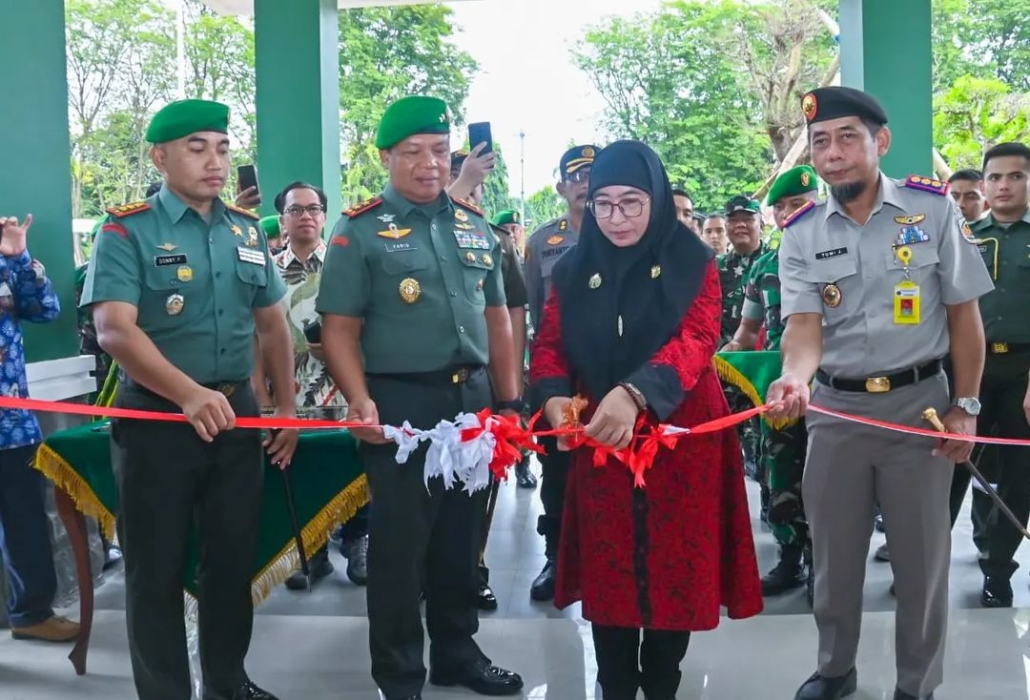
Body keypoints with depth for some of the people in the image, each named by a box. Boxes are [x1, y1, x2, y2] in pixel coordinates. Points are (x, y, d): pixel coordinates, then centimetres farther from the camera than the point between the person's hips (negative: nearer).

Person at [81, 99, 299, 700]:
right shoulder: (127, 231, -8)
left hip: (239, 415, 5)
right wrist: (189, 394, -32)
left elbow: (273, 323, 15)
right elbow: (114, 331, -20)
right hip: (157, 420, -5)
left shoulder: (248, 230, 8)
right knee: (158, 570, 5)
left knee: (234, 560, 15)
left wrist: (287, 408, 12)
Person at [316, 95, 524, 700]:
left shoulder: (476, 225, 12)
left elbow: (497, 317, 16)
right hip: (401, 402, -5)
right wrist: (361, 402, -18)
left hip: (473, 398, 5)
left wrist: (509, 399, 12)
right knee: (400, 542, 2)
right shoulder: (361, 231, -4)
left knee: (463, 534, 15)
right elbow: (339, 329, -7)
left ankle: (457, 650, 32)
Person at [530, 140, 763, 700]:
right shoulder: (573, 268, 5)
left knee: (676, 568, 6)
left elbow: (697, 339, -17)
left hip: (680, 436, -2)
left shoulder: (692, 261, -4)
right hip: (600, 441, 2)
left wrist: (634, 393, -35)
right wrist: (555, 396, -20)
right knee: (608, 571, 7)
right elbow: (550, 344, 3)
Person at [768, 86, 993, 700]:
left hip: (919, 400, -1)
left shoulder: (933, 208, -5)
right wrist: (795, 377, -33)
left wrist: (966, 406, -4)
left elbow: (964, 314, -1)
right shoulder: (801, 234, 0)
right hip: (836, 407, 2)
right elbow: (805, 324, -11)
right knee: (835, 553, 13)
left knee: (922, 556, 7)